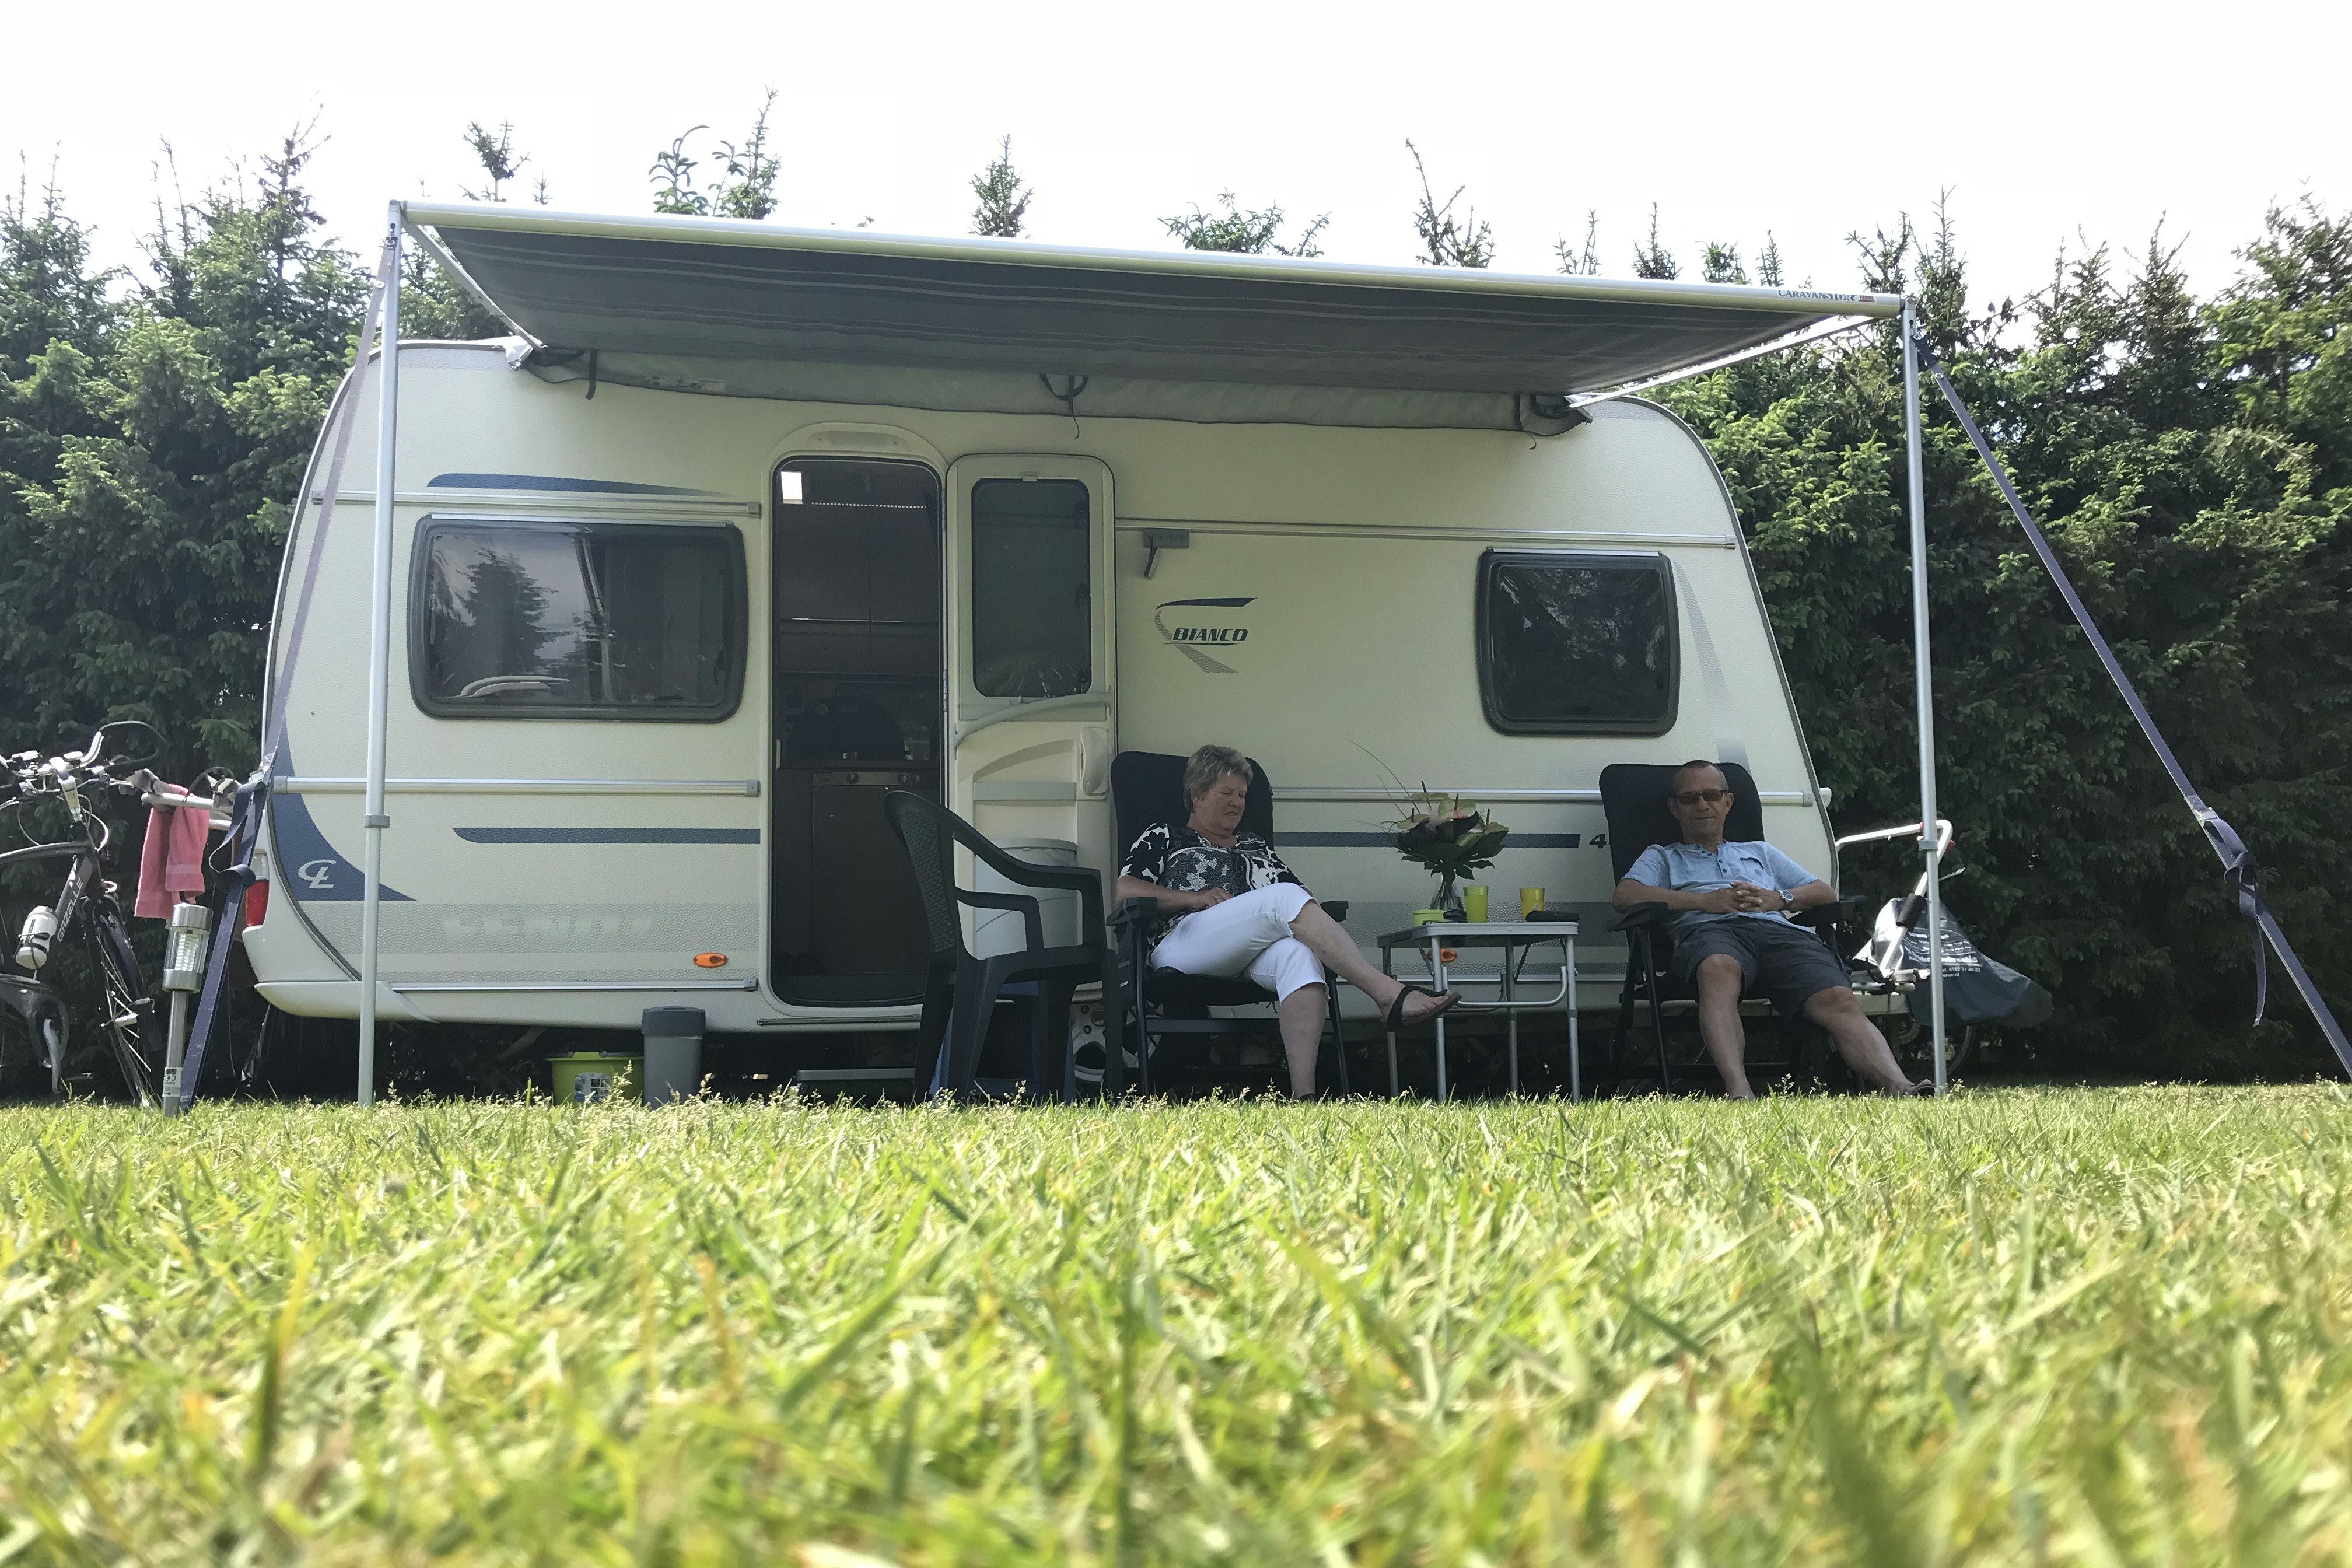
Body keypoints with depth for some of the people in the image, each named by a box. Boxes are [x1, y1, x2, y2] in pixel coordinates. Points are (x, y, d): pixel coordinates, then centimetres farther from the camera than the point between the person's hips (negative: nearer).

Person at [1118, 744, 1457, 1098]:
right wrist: (1195, 898, -5)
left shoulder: (1256, 847, 36)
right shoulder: (1163, 837, 23)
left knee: (1298, 956, -36)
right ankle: (1389, 993, -44)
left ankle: (1303, 1093, -52)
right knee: (1285, 896, -30)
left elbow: (1301, 895, 25)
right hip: (1182, 944, -4)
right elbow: (1126, 890, 7)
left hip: (1253, 953, 4)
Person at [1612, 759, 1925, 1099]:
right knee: (1719, 969, -44)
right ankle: (1739, 1093, -62)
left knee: (1838, 1001, -29)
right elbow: (1624, 896, 10)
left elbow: (1826, 893, 31)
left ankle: (1898, 1089, -51)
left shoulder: (1759, 853, 41)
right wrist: (1706, 900, 1)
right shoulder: (1662, 857, 33)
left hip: (1779, 931, 3)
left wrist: (1779, 898, 7)